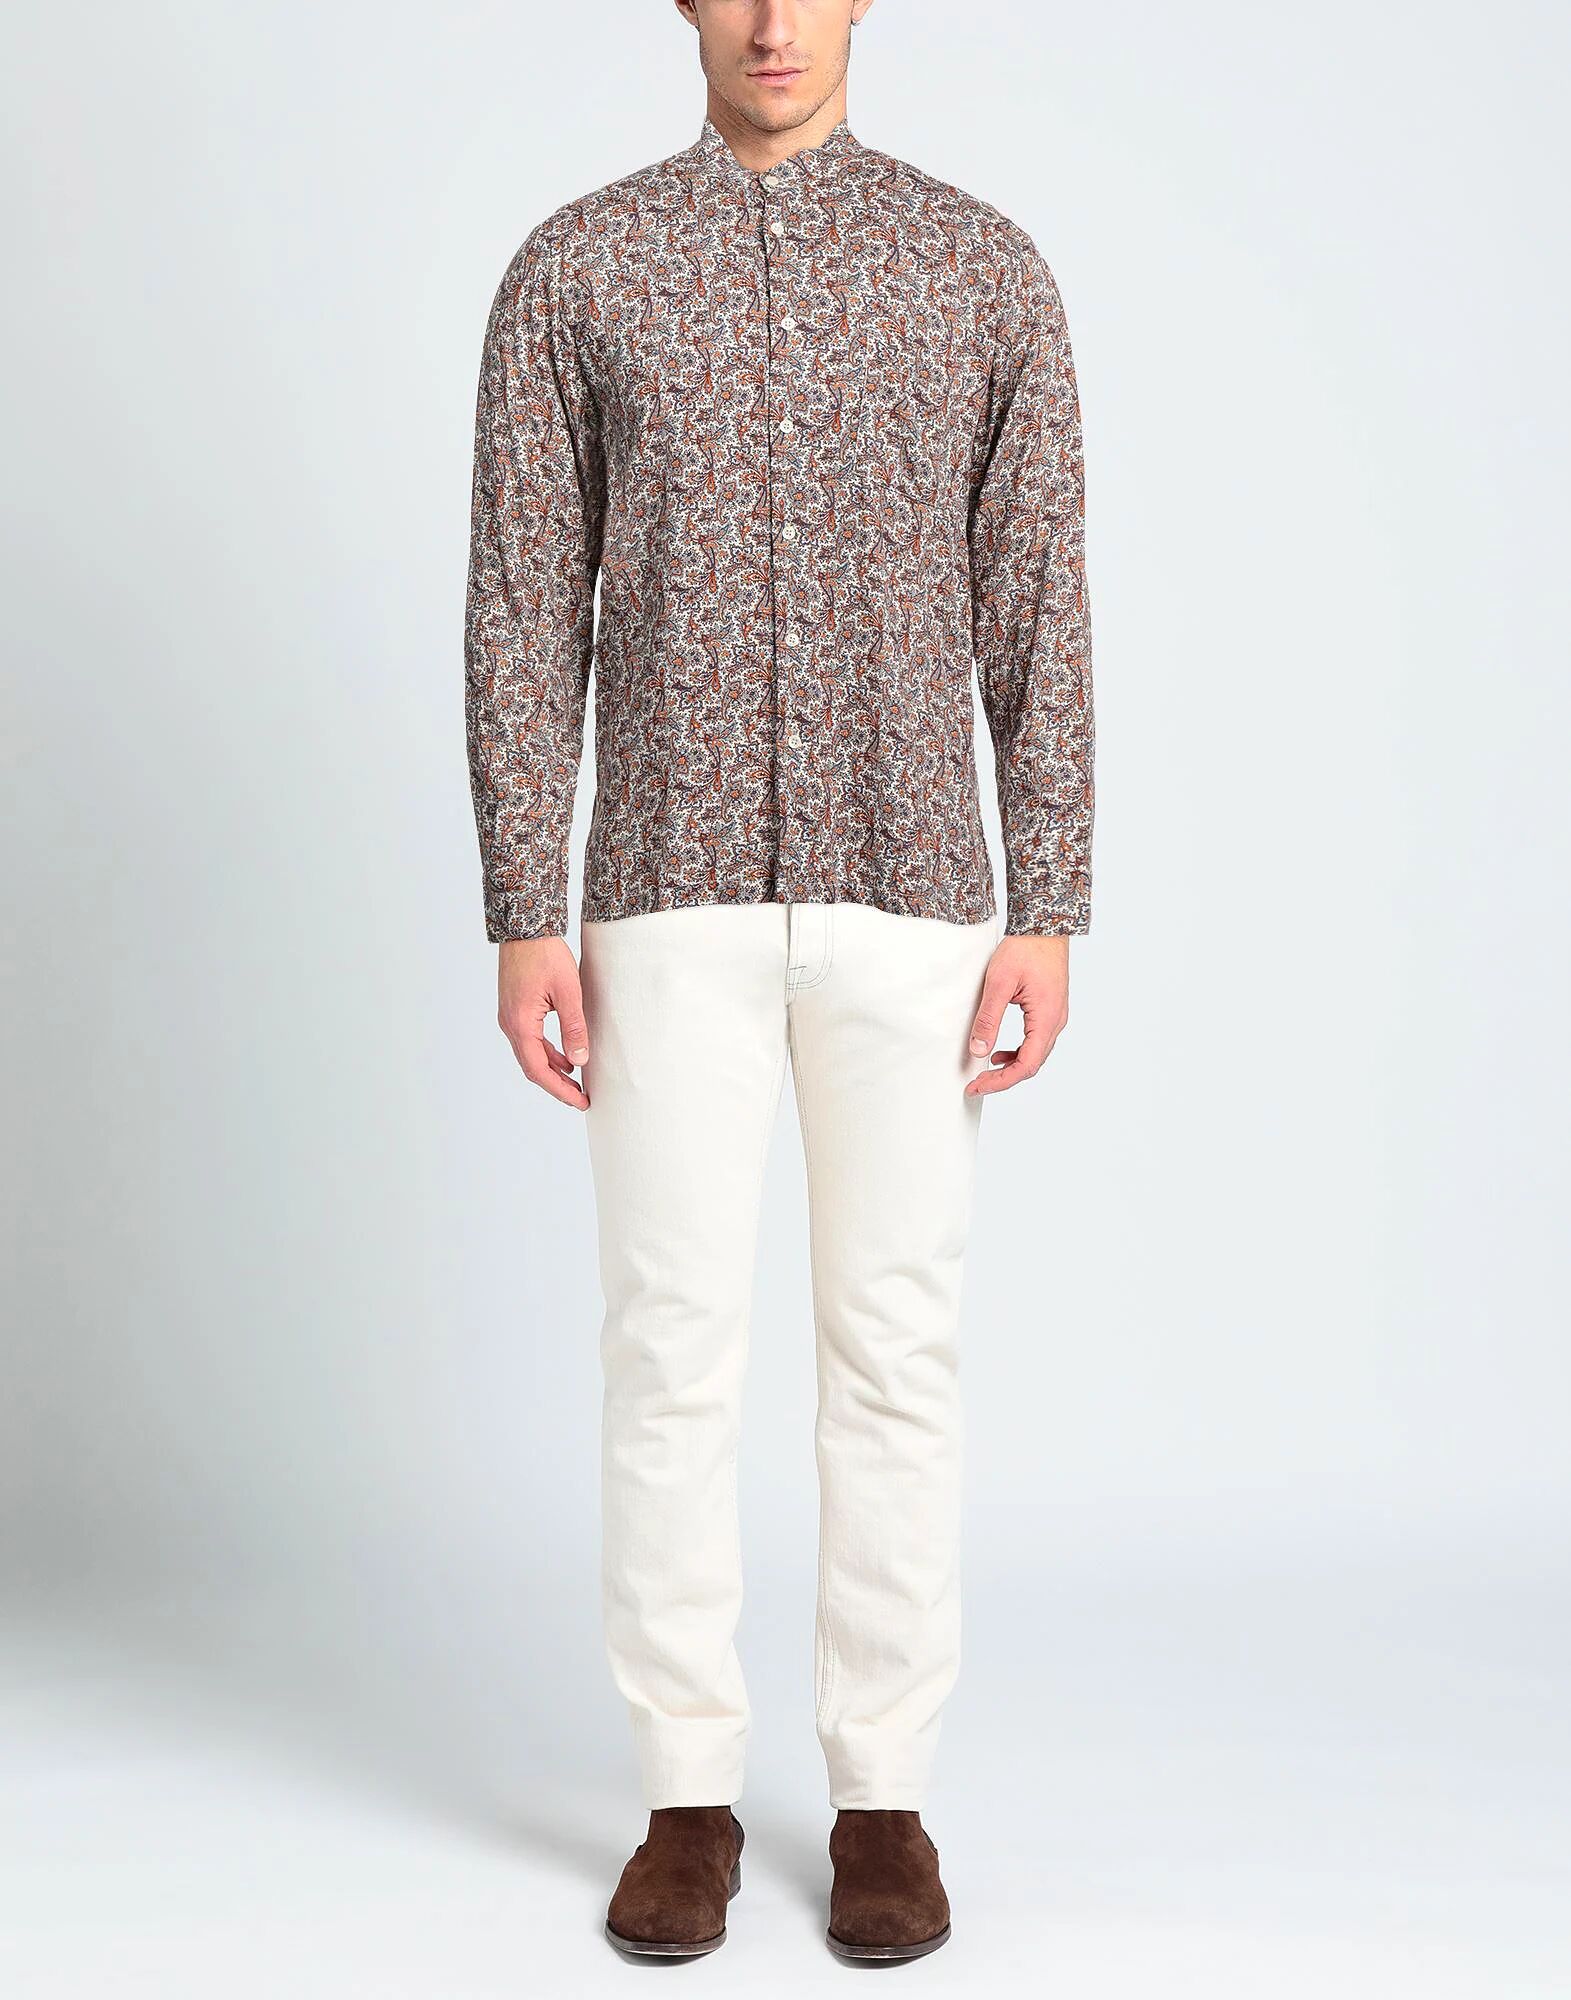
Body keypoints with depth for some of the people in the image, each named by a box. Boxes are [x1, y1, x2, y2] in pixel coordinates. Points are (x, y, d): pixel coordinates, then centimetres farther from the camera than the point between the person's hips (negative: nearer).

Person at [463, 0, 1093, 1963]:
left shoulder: (985, 266, 6)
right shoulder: (570, 269, 5)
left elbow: (1035, 610, 3)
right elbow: (524, 614, 2)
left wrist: (1045, 918, -4)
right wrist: (522, 922, -5)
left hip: (908, 887, 0)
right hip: (674, 892, 0)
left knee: (893, 1340, 2)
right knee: (672, 1341, -1)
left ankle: (881, 1798, 16)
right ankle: (690, 1799, 14)